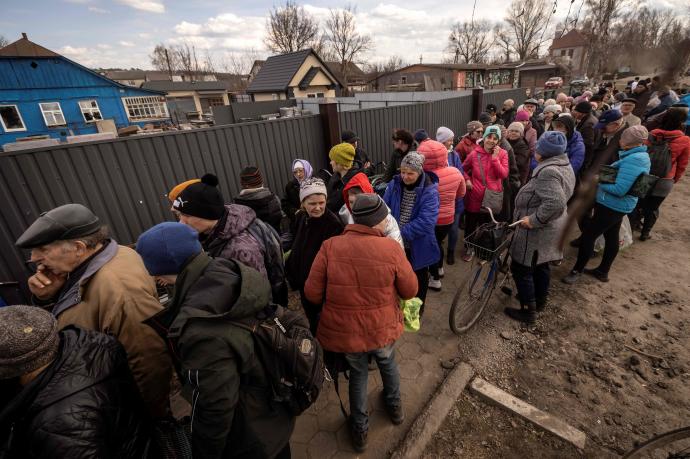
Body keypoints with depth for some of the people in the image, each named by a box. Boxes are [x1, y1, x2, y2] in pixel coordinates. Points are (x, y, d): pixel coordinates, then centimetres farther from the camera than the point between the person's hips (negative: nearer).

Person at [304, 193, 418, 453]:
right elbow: (410, 291, -7)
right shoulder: (391, 249, -19)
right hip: (382, 329, 0)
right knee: (388, 363, 33)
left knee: (358, 374, 29)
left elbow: (312, 293, -13)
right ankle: (394, 406, 59)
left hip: (344, 331, 0)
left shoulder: (330, 247, -18)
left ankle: (359, 429, 47)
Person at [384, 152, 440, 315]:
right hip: (396, 244, 3)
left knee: (418, 278, 21)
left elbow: (426, 221, -28)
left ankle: (418, 309, 47)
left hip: (418, 246, -3)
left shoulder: (429, 191, -20)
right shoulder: (394, 185, -7)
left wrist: (402, 232, -31)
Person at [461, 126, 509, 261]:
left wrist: (495, 158, -19)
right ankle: (469, 249, 33)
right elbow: (463, 168, 10)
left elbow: (504, 175, -13)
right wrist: (467, 180, -6)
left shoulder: (502, 154, -4)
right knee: (470, 225, 12)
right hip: (475, 197, 0)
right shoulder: (475, 154, -5)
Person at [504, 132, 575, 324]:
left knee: (521, 268, 2)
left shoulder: (548, 171, -25)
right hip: (551, 228, 10)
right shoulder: (565, 166, 8)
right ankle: (540, 300, 41)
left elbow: (555, 203, -36)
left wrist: (534, 219, -26)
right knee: (542, 265, 23)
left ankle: (528, 311, 13)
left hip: (537, 230, -10)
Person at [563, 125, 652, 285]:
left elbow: (619, 189, -27)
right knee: (611, 237, 18)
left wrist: (599, 180, -15)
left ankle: (577, 270, 9)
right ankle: (602, 271, 31)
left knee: (588, 235, -3)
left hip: (611, 206, -10)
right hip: (618, 205, 10)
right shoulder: (641, 156, 8)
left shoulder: (632, 160, -24)